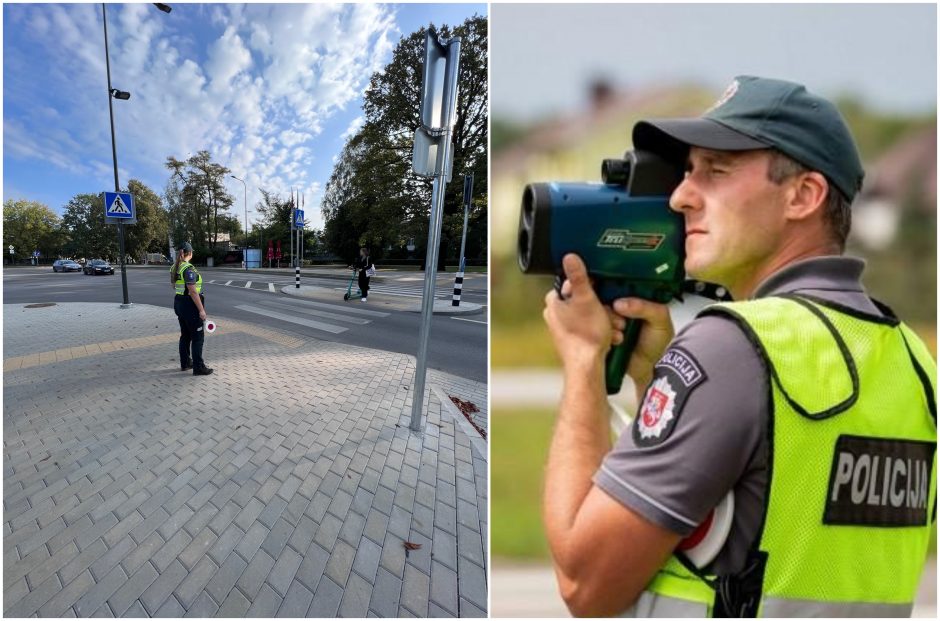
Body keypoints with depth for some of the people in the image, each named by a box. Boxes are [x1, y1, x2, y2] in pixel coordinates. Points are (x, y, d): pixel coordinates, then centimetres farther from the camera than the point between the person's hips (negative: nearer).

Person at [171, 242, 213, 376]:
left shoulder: (174, 268, 8)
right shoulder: (188, 268, -20)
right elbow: (193, 291, -23)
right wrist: (201, 309, -21)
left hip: (178, 303, 9)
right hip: (190, 305, -9)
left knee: (185, 335, 18)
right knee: (198, 337, -1)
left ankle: (185, 363, 27)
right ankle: (198, 367, 2)